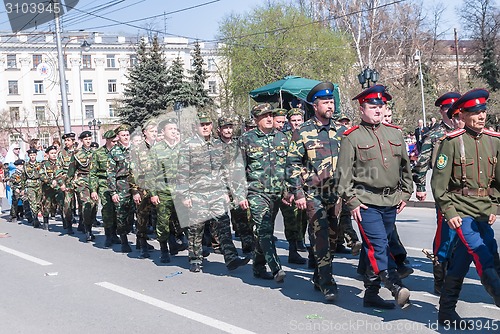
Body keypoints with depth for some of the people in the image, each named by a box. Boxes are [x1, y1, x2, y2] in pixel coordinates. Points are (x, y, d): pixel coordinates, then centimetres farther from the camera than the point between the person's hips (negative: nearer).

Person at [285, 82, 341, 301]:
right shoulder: (303, 132, -2)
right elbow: (293, 164, -2)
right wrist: (297, 193, -8)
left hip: (337, 194, 5)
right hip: (313, 195, -5)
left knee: (333, 237, 10)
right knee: (321, 236, -13)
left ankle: (319, 277, 27)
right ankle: (327, 283, -10)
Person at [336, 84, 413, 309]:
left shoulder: (395, 134, 12)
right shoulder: (352, 137, -3)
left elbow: (405, 166, 19)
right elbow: (343, 172, -5)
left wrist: (405, 194, 15)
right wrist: (351, 201, -9)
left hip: (391, 202, 5)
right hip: (366, 202, -5)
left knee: (374, 248, 12)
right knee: (378, 244, -17)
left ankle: (371, 294, 19)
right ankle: (396, 287, -20)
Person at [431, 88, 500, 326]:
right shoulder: (453, 141, -9)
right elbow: (439, 182, -9)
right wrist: (449, 212, -13)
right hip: (462, 213, -5)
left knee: (460, 262, 11)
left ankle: (446, 312, 24)